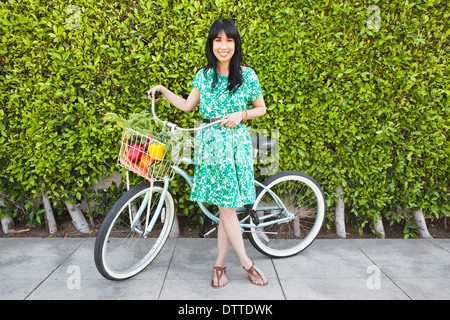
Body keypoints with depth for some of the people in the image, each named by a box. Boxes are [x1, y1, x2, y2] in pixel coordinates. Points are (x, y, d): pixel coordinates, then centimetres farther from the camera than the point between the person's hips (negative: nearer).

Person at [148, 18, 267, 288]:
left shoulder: (247, 75, 0)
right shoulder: (204, 75, 8)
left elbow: (261, 108, 6)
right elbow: (188, 106, 15)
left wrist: (241, 114, -11)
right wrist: (163, 90, 11)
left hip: (235, 144, -2)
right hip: (210, 144, 2)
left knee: (227, 206, 1)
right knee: (225, 207, 2)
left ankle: (220, 264, 18)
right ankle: (247, 263, 18)